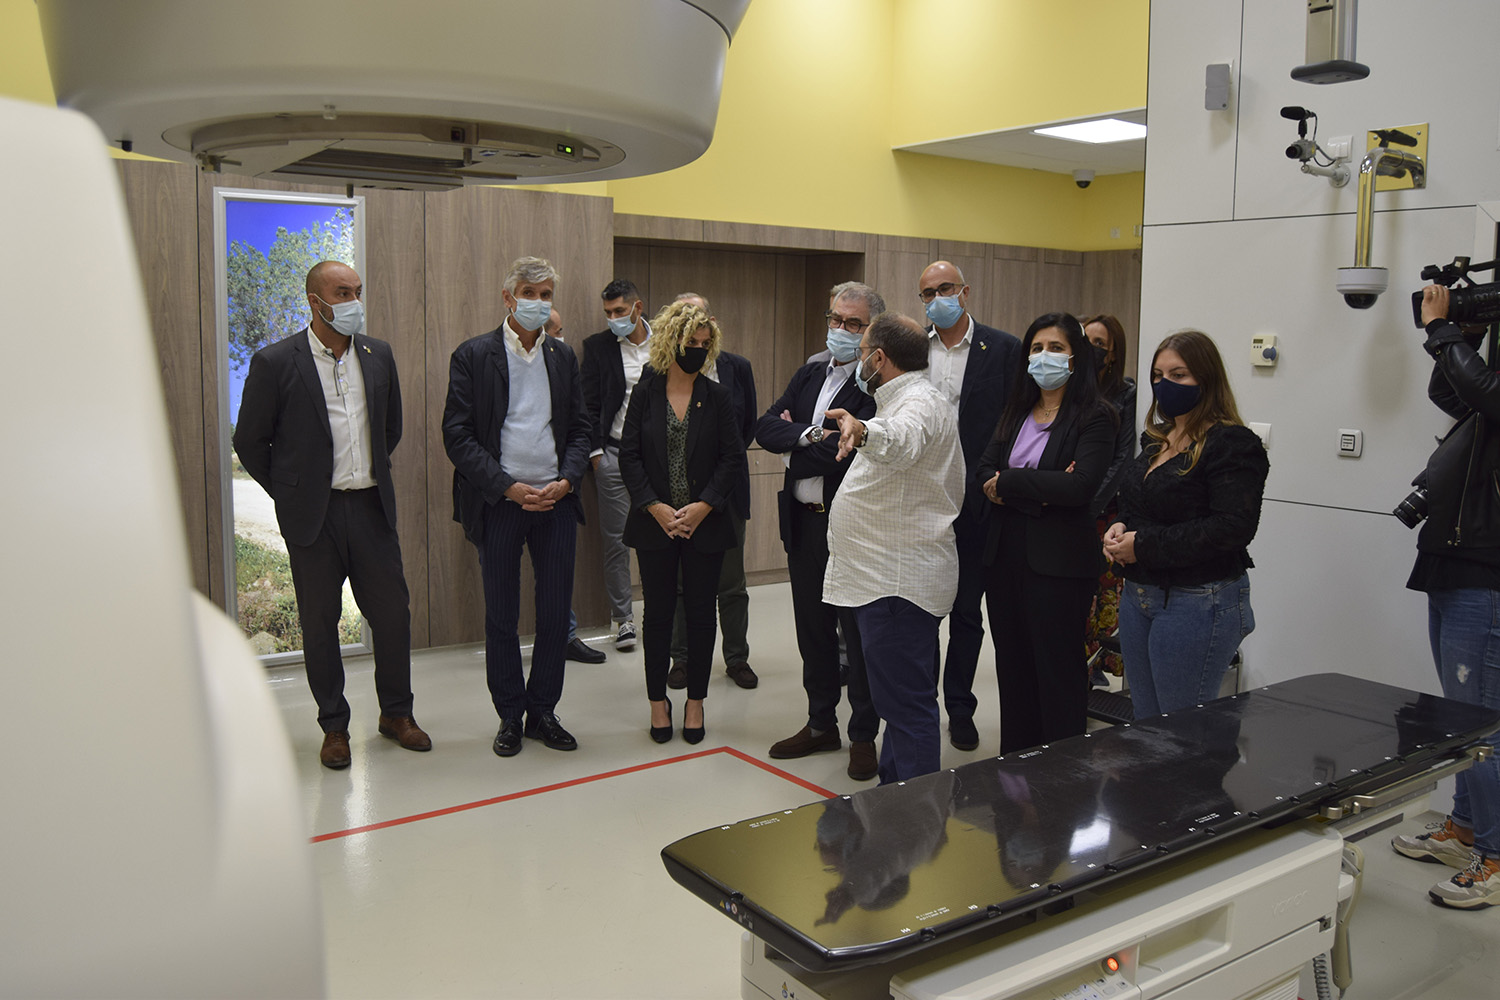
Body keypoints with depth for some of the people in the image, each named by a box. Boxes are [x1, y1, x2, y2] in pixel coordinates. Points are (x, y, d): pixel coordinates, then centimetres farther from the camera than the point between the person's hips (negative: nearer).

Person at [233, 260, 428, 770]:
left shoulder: (378, 355, 6)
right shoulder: (275, 362, -7)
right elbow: (249, 441, 0)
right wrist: (289, 493, 3)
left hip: (372, 506, 3)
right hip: (313, 515, -3)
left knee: (393, 612, 7)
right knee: (319, 622, 7)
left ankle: (396, 713, 25)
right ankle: (334, 726, 21)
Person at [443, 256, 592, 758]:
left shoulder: (563, 356, 11)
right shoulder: (473, 355, -2)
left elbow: (579, 429, 12)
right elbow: (457, 434, -7)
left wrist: (565, 481, -6)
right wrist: (509, 488, -14)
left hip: (556, 502, 3)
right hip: (498, 504, -3)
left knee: (555, 614, 6)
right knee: (501, 618, 7)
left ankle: (542, 712, 22)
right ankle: (510, 716, 22)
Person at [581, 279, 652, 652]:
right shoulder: (598, 346, 4)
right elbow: (589, 405, 4)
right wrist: (596, 452, -4)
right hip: (615, 453, -1)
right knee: (616, 538, 2)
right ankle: (623, 618, 11)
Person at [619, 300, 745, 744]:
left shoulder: (718, 397, 2)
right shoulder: (645, 394, 2)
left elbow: (733, 457, -2)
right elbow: (629, 456, -1)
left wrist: (704, 505, -12)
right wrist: (655, 507, -12)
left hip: (705, 522, 0)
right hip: (655, 522, 0)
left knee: (701, 611, 6)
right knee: (658, 611, 7)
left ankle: (695, 701, 19)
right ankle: (658, 702, 20)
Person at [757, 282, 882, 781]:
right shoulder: (809, 375, 11)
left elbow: (849, 451, -24)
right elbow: (766, 428, 2)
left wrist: (794, 447, -9)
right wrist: (810, 435, -16)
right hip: (804, 522, 7)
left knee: (860, 634, 5)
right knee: (813, 628, 17)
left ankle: (864, 734, 20)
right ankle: (821, 723, 32)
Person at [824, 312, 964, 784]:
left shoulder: (919, 402, -16)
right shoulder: (909, 398, 19)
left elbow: (904, 441, -41)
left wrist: (864, 430, -61)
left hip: (898, 581, -11)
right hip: (888, 579, 11)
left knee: (906, 704, -9)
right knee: (902, 697, 18)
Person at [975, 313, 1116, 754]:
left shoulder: (1094, 416, -6)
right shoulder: (1016, 411, 13)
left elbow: (1080, 486, -19)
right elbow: (982, 471, 2)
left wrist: (1007, 481, -10)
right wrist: (1039, 490, -14)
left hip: (1058, 560, -6)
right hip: (1005, 553, 6)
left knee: (1057, 672, 1)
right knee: (1012, 666, 14)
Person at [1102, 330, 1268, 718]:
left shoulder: (1233, 445, -12)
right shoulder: (1156, 440, 13)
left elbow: (1232, 528, -22)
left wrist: (1145, 545, -20)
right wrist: (1121, 527, 1)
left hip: (1198, 604, -8)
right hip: (1138, 596, 8)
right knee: (1145, 727, 15)